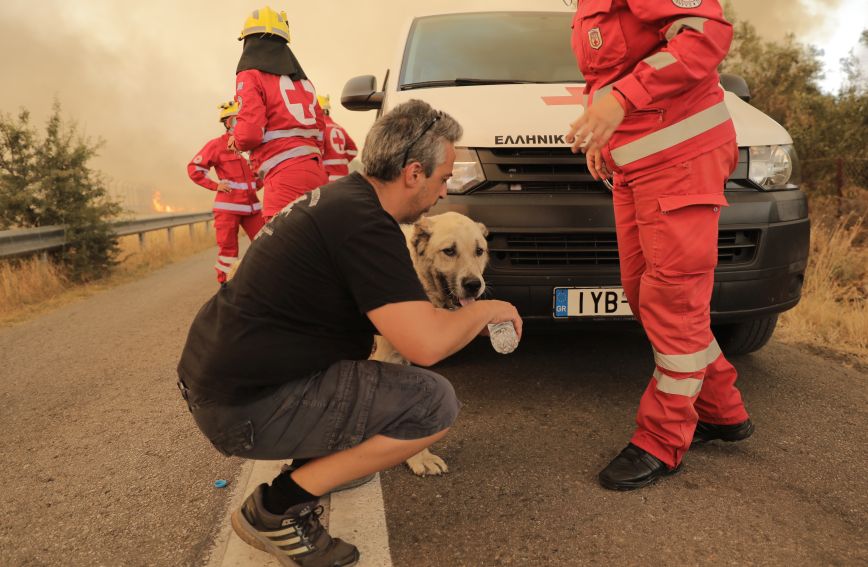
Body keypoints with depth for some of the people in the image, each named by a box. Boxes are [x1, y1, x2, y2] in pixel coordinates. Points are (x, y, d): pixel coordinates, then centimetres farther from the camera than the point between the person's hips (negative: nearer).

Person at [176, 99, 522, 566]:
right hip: (245, 407, -10)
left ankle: (324, 458, 18)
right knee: (435, 403, -13)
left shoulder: (341, 196, 11)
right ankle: (275, 509, -5)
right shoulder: (365, 223, -19)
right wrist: (486, 310, -4)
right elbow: (426, 344, -25)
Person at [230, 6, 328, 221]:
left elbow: (250, 133, -11)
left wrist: (236, 141, 10)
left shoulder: (251, 76, 0)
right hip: (314, 171, 8)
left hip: (285, 175, -7)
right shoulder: (302, 79, 22)